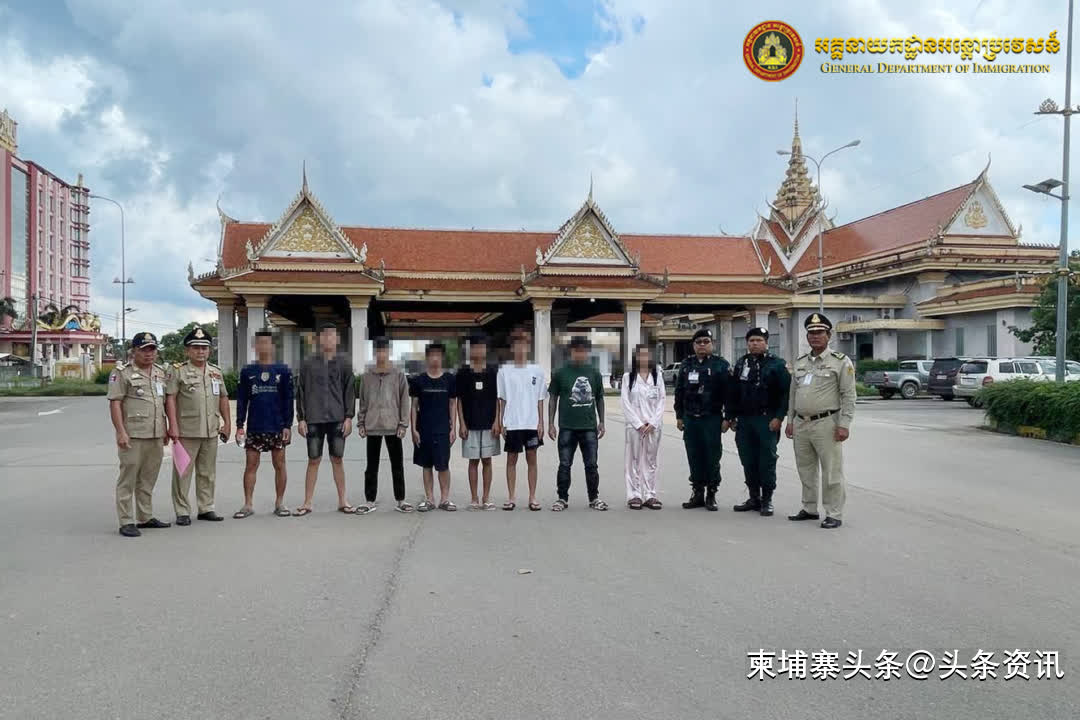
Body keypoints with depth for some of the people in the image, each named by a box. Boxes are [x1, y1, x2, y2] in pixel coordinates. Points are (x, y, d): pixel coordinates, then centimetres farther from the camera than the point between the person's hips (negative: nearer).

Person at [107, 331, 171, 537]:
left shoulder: (161, 373, 14)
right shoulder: (122, 373, -5)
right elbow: (115, 404, -10)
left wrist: (166, 429, 17)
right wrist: (120, 432, -16)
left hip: (156, 436, 6)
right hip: (133, 435, -6)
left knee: (148, 480, 13)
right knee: (127, 479, -2)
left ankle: (145, 517, 22)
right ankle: (126, 522, 2)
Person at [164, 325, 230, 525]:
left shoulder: (216, 372, 14)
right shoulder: (177, 371, -2)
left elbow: (223, 398, 19)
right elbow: (170, 399, -7)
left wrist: (227, 422, 14)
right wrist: (173, 426, -14)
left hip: (211, 432, 5)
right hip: (186, 432, -5)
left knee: (208, 473, 11)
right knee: (182, 473, -1)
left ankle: (206, 508, 20)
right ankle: (182, 512, 6)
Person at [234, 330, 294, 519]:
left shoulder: (283, 371, 3)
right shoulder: (247, 372, 6)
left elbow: (288, 400, 2)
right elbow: (241, 401, 7)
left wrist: (288, 425, -4)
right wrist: (240, 426, 0)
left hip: (277, 427, -1)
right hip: (254, 428, 1)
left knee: (279, 465, 5)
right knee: (250, 465, 2)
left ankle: (280, 503, 14)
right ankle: (248, 505, 9)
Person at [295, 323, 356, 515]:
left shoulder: (344, 362, 4)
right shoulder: (309, 364, 4)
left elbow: (350, 391, 4)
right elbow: (301, 392, 6)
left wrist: (348, 417, -2)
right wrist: (301, 418, 1)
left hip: (337, 419, 0)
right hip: (314, 420, 0)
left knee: (337, 459, 6)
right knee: (314, 460, 3)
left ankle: (342, 501, 15)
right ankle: (307, 503, 11)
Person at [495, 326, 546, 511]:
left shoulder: (536, 370, 4)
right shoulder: (504, 371, 2)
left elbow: (540, 399, 5)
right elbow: (502, 399, 4)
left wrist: (541, 422, 0)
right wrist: (501, 423, -1)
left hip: (532, 423, 0)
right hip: (511, 424, 0)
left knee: (531, 458, 5)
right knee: (511, 459, 5)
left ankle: (532, 497, 13)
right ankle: (511, 497, 13)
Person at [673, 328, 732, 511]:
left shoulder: (721, 365, -1)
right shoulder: (686, 365, 11)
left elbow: (729, 393, -4)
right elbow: (679, 392, 15)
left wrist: (727, 418, -8)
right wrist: (679, 416, 10)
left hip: (712, 419, -4)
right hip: (690, 419, 4)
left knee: (712, 458, 1)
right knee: (694, 458, 8)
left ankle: (711, 495, 11)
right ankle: (697, 493, 18)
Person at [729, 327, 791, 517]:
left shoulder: (777, 364, -2)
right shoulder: (741, 364, 12)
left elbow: (786, 393, -6)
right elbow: (733, 392, 16)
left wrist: (779, 417, -13)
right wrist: (732, 416, 12)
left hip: (767, 421, -5)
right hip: (744, 420, 5)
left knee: (767, 461, -2)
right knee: (748, 461, 9)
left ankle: (767, 501, 7)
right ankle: (754, 498, 20)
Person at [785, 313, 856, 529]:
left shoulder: (841, 362, -3)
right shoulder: (800, 363, 15)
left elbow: (848, 396, -8)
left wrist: (844, 425, -14)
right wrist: (790, 420, 14)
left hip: (826, 424, -6)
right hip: (801, 424, 6)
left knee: (832, 471, -3)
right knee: (806, 470, 13)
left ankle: (834, 515, 5)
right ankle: (809, 509, 25)